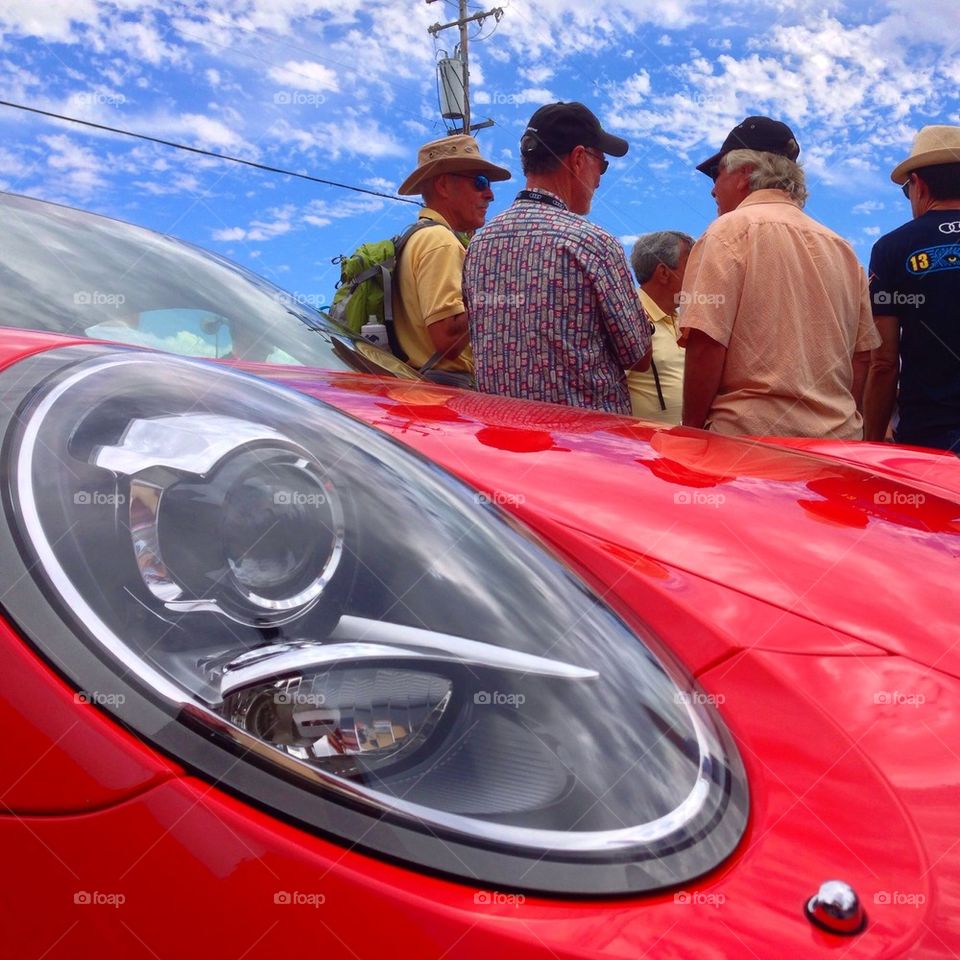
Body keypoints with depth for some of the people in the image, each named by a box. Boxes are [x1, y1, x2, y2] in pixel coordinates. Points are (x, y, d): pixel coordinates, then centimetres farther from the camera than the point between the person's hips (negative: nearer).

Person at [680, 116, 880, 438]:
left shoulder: (730, 231, -5)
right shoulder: (840, 246, 14)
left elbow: (706, 344, -14)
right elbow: (862, 355, 14)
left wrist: (691, 428, -6)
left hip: (754, 435, -6)